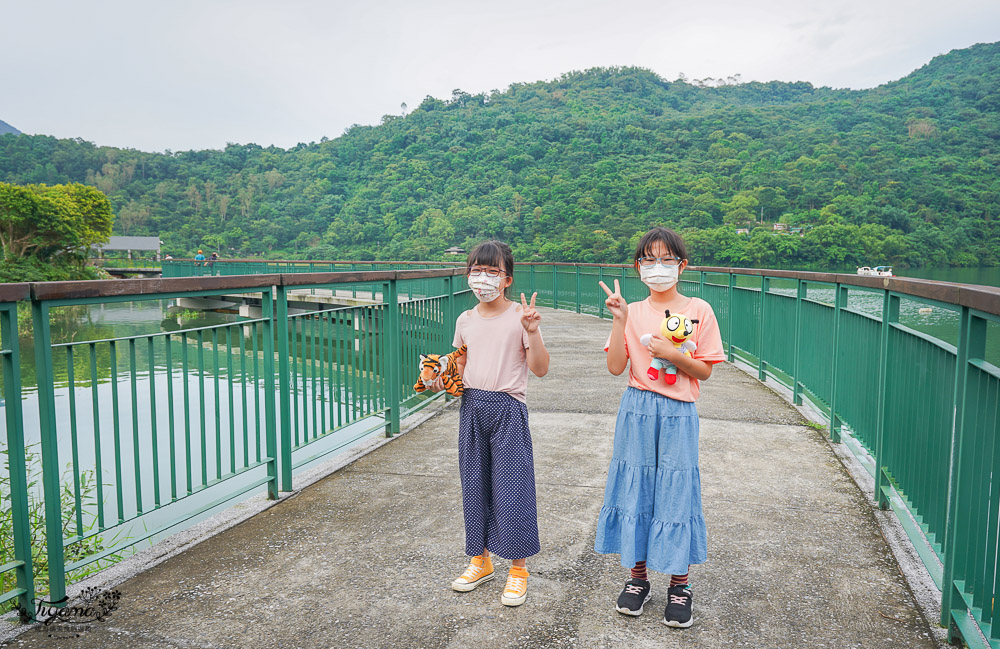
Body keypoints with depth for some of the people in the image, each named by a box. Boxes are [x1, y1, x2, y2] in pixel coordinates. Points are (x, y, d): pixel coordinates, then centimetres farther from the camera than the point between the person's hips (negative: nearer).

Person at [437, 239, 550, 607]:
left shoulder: (520, 317, -6)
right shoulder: (465, 321, 9)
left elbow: (540, 369, -9)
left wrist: (532, 332, -21)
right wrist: (442, 380, 0)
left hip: (508, 410, -5)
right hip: (472, 407, 5)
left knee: (511, 487, 0)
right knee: (474, 485, 12)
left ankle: (518, 570, 16)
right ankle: (481, 560, 30)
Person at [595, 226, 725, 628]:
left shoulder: (699, 311, 0)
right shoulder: (632, 312, 4)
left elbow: (704, 370, -1)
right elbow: (615, 367, -5)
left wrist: (672, 353, -17)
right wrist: (619, 320, -12)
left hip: (678, 415, -1)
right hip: (637, 412, 2)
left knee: (676, 492, 3)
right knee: (635, 488, 7)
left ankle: (679, 584, 21)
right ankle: (637, 576, 25)